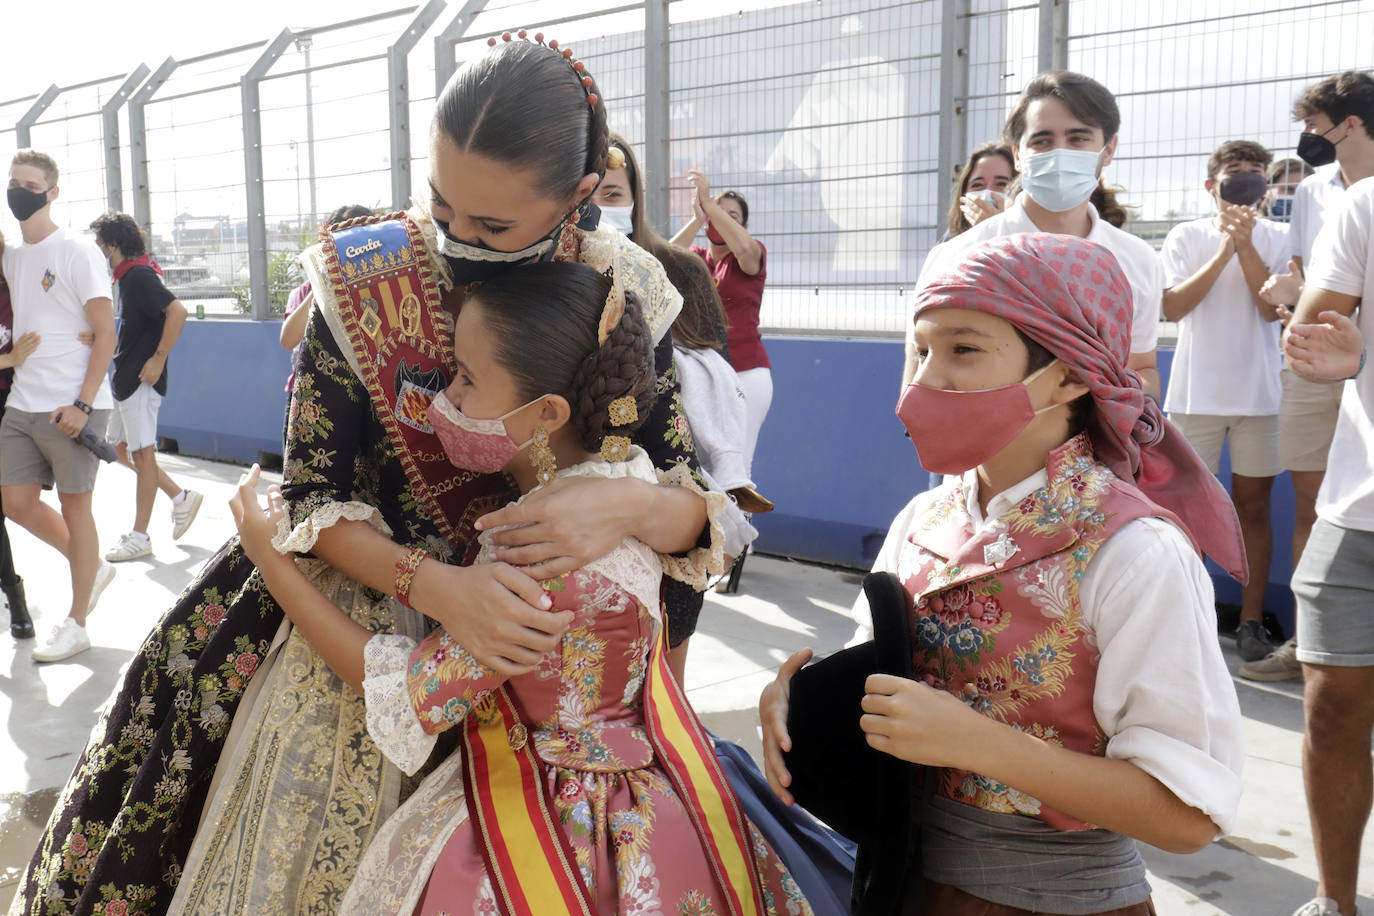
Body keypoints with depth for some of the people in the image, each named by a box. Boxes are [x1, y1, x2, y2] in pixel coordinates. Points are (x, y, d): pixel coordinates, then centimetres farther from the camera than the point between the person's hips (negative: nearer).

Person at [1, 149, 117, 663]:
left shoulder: (76, 254, -8)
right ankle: (93, 569, 29)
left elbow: (105, 334, -11)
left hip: (73, 406, -7)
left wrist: (81, 404, -17)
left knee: (74, 506, 2)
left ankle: (76, 625, 13)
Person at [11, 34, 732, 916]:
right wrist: (436, 587, -31)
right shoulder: (365, 280, -17)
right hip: (367, 604, 0)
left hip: (535, 622, 1)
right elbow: (313, 493, -13)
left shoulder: (627, 293, -14)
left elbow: (695, 502, -11)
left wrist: (631, 506, -35)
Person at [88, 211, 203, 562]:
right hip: (125, 378, 10)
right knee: (124, 450, 14)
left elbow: (177, 311, -28)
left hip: (141, 380, -10)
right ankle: (180, 497, 21)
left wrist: (158, 359, -24)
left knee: (142, 453, -3)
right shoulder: (126, 276, 15)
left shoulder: (140, 276, -16)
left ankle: (139, 537, 4)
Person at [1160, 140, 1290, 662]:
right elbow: (1173, 307, -8)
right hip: (1196, 394, 0)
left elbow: (1272, 308, -8)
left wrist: (1245, 243, -13)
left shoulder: (1275, 239, 4)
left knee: (1253, 506, 5)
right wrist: (1224, 249, -13)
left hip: (1259, 395, 1)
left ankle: (1251, 621, 13)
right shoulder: (1186, 237, 4)